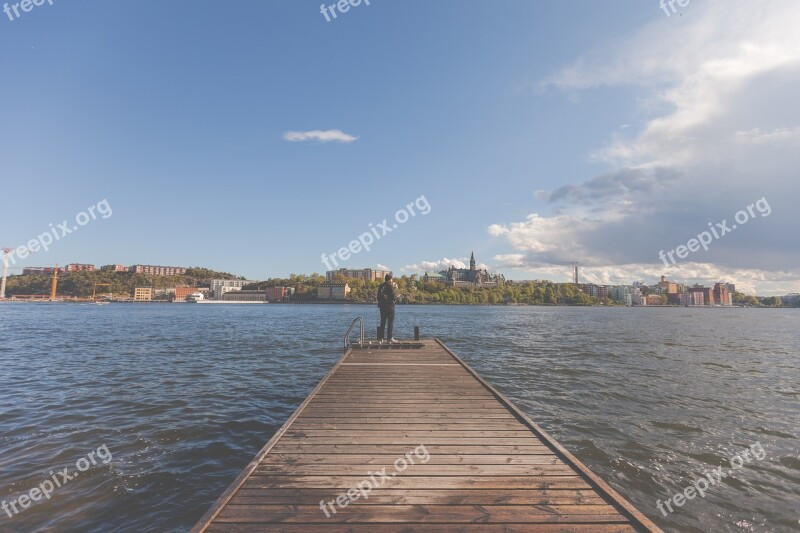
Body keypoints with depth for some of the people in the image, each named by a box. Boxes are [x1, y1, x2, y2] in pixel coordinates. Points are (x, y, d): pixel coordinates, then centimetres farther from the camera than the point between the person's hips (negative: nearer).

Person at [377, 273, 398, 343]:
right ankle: (390, 338, 1)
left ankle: (381, 338, 12)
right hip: (390, 306, -6)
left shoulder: (381, 286, 8)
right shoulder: (390, 286, -11)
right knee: (390, 322, 1)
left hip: (382, 306, 6)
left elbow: (379, 296, 12)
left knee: (383, 322, 11)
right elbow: (394, 297, -12)